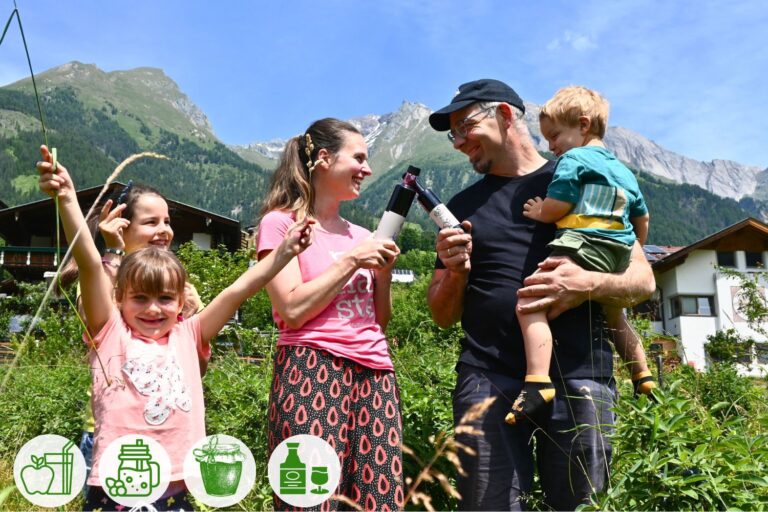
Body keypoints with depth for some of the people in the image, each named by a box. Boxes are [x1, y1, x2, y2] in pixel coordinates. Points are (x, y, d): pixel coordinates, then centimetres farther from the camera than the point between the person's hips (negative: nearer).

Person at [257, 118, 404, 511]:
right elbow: (293, 311, -11)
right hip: (311, 372, -6)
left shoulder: (361, 234, 20)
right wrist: (352, 261, -6)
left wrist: (384, 270, 4)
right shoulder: (281, 221, 2)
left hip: (375, 375, 6)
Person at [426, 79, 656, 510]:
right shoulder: (463, 207, 16)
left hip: (579, 377, -1)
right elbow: (443, 315, 18)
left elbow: (644, 280, 7)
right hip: (488, 379, 2)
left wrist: (589, 285, -14)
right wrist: (456, 273, -4)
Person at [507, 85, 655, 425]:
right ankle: (643, 379, 44)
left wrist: (538, 213, 8)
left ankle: (538, 381, -34)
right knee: (614, 317, 31)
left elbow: (554, 208, -12)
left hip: (583, 247, -10)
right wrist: (630, 255, 39)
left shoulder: (574, 159, -2)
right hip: (618, 258, 10)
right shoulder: (624, 171, 24)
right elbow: (642, 219, 29)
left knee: (530, 304, -18)